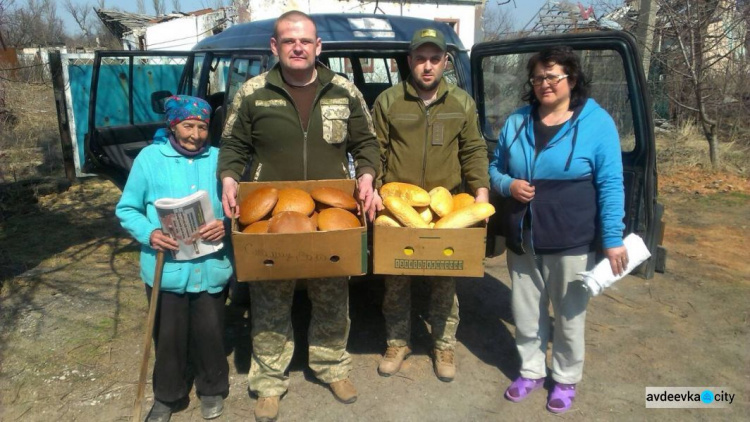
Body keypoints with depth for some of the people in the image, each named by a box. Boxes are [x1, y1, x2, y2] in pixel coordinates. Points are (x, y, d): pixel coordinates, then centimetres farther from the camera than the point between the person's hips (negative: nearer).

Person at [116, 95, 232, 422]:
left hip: (211, 267, 1)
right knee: (168, 335, 14)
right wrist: (149, 233, -17)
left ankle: (212, 389, 37)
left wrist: (225, 225, -18)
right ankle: (167, 396, 36)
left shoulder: (218, 159, 0)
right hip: (166, 267, 0)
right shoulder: (149, 157, -4)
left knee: (209, 332, 13)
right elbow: (127, 209, 1)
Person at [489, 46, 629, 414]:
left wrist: (613, 239, -12)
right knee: (526, 311, 14)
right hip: (521, 240, 4)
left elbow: (610, 185, -7)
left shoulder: (597, 122, -6)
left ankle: (566, 379, 32)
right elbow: (495, 168, 15)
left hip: (572, 241, -4)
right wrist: (508, 185, -8)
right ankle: (531, 371, 35)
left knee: (569, 314, 11)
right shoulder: (516, 121, 6)